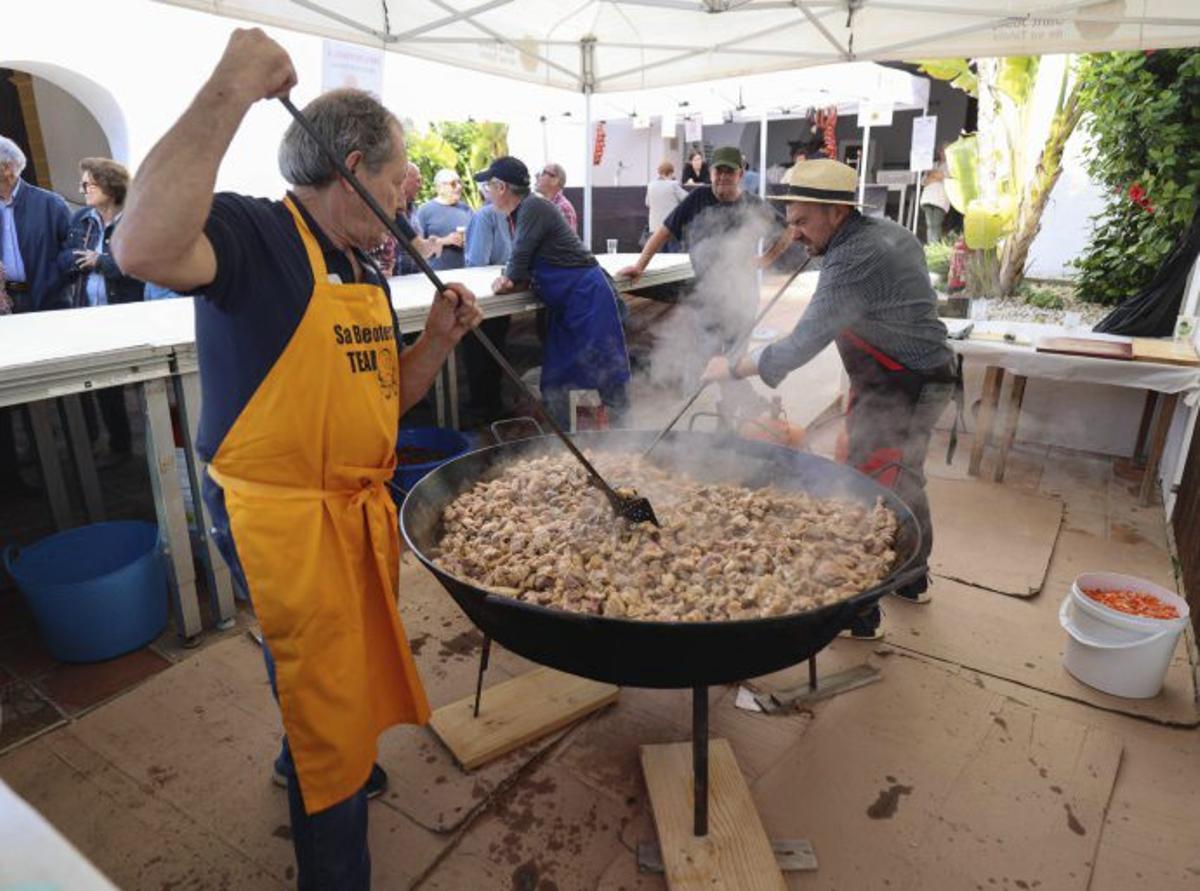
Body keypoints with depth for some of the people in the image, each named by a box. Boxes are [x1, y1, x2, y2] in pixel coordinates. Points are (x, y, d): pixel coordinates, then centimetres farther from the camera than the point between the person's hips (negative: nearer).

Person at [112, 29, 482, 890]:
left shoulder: (366, 270, 12)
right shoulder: (253, 234, -14)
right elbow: (145, 246, -38)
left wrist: (438, 338, -1)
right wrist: (231, 89, -32)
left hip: (358, 509, 9)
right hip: (285, 518, -8)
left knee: (342, 674, 29)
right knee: (333, 727, 5)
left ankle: (308, 762, 57)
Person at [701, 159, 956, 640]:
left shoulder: (855, 259, -26)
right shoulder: (885, 231, 6)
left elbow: (803, 343, -29)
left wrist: (734, 368, -20)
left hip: (901, 391, -11)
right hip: (920, 379, 11)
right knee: (903, 483, 22)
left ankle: (861, 612, 6)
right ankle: (912, 579, 40)